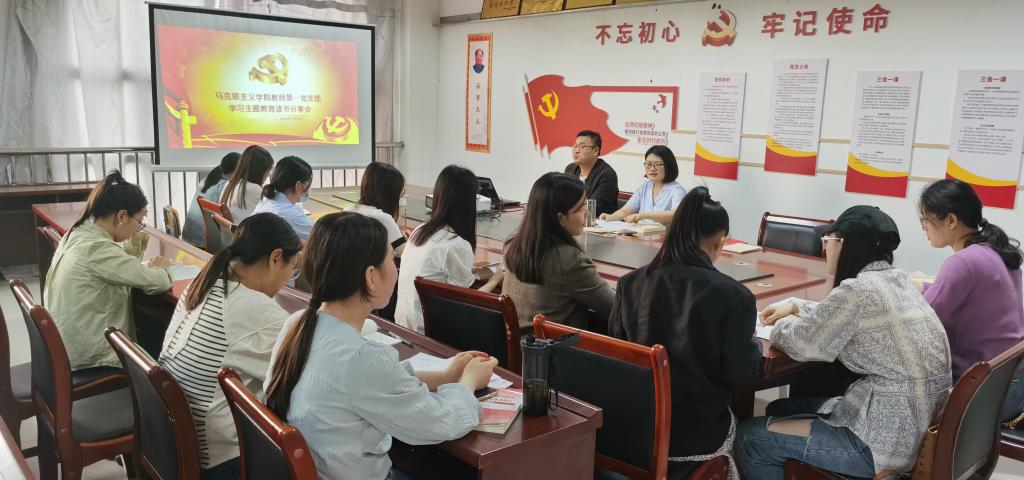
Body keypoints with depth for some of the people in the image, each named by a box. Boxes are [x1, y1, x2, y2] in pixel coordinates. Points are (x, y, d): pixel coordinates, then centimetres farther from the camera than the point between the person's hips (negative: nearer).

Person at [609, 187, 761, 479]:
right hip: (695, 436, -4)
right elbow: (739, 372, -11)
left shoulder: (630, 283, -6)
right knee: (730, 422, 28)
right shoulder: (734, 296, -18)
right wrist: (755, 345, 9)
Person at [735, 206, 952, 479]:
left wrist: (782, 326, 10)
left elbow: (803, 345, -10)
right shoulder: (896, 280, 7)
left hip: (890, 441, -9)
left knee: (750, 436, 0)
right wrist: (795, 307, 22)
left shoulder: (857, 290, -21)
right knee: (781, 409, 22)